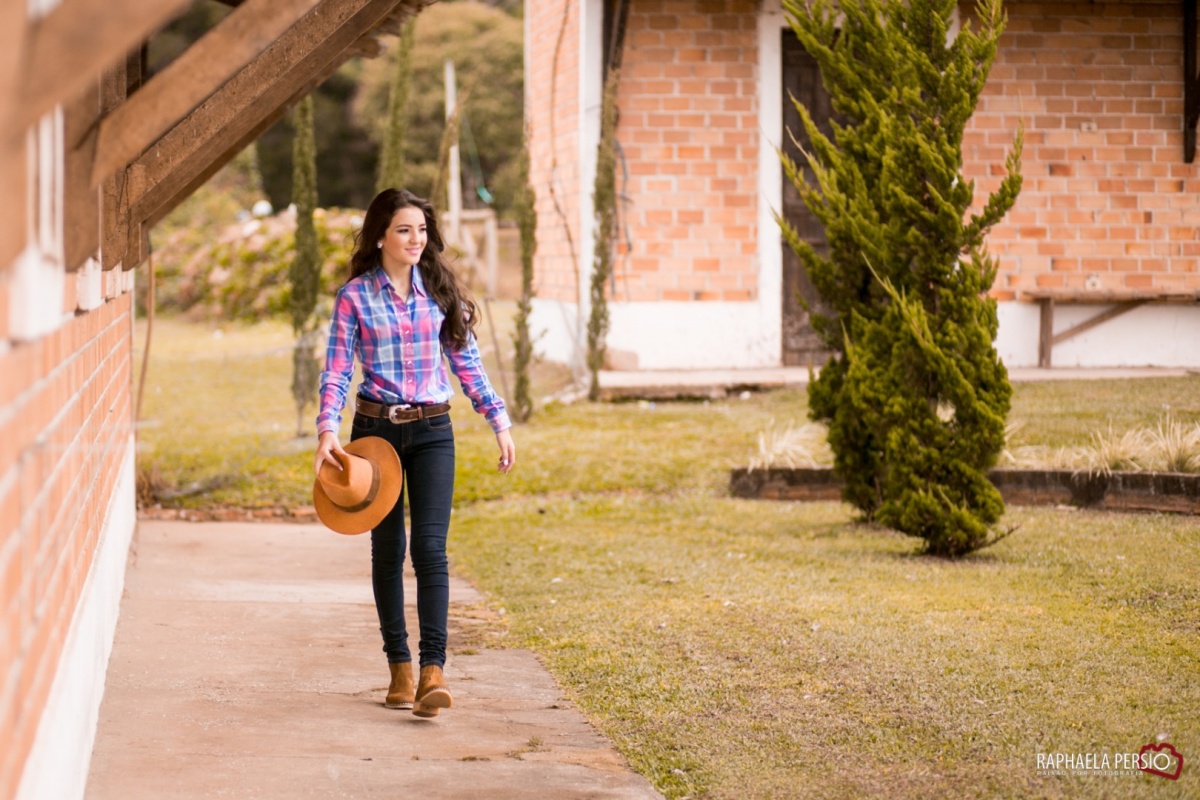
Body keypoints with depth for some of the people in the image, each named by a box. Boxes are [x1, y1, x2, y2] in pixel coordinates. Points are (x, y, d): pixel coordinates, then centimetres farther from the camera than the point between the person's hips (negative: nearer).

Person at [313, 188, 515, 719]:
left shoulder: (440, 291, 5)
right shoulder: (355, 296, -1)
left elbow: (467, 362, 11)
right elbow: (337, 369, -5)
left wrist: (499, 421, 8)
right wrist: (327, 430, -18)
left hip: (432, 431, 1)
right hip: (376, 430, 0)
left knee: (430, 547, -12)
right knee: (387, 550, 7)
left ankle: (432, 674, -18)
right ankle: (399, 669, 17)